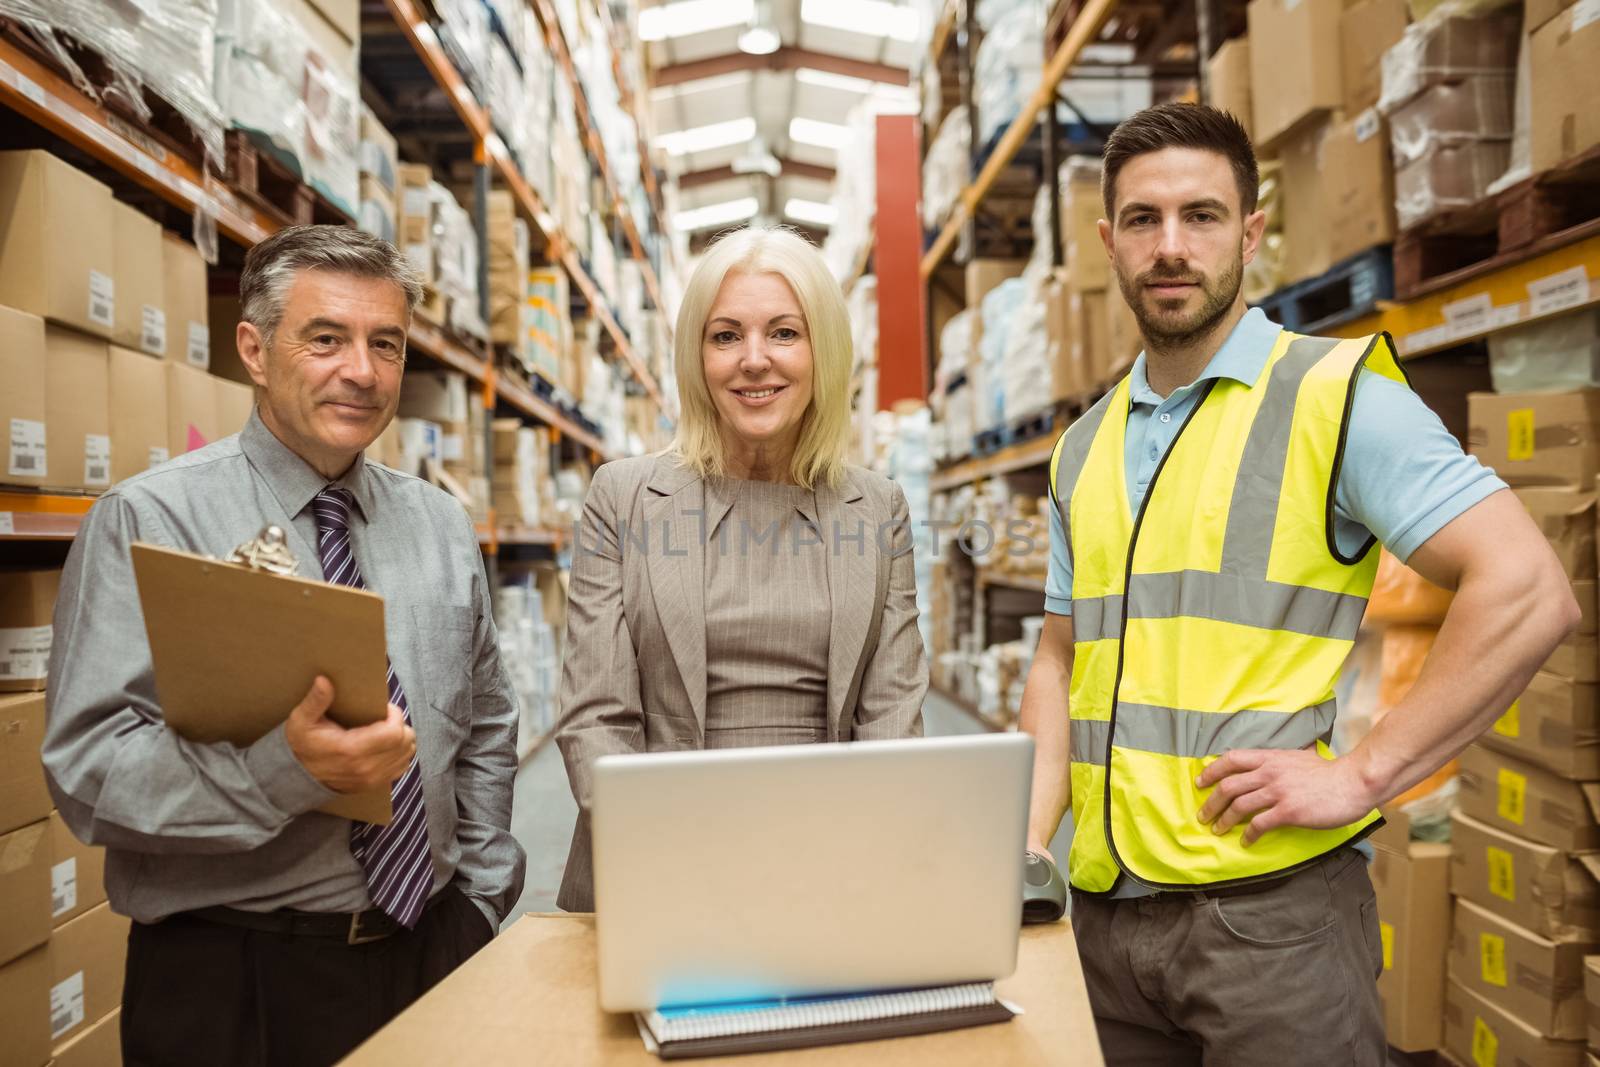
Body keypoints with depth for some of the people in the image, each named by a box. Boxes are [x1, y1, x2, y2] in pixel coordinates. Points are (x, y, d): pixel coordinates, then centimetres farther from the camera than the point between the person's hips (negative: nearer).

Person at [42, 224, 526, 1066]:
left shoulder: (442, 527, 6)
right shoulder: (147, 522, -8)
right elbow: (88, 767, -15)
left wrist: (479, 903, 3)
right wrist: (286, 769, -29)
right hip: (233, 976, -3)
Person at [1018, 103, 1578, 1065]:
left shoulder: (1334, 391, -6)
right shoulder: (1084, 448, 11)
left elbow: (1531, 592, -13)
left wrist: (1362, 775, -15)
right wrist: (1030, 831, 4)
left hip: (1269, 902, -5)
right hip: (1107, 906, 6)